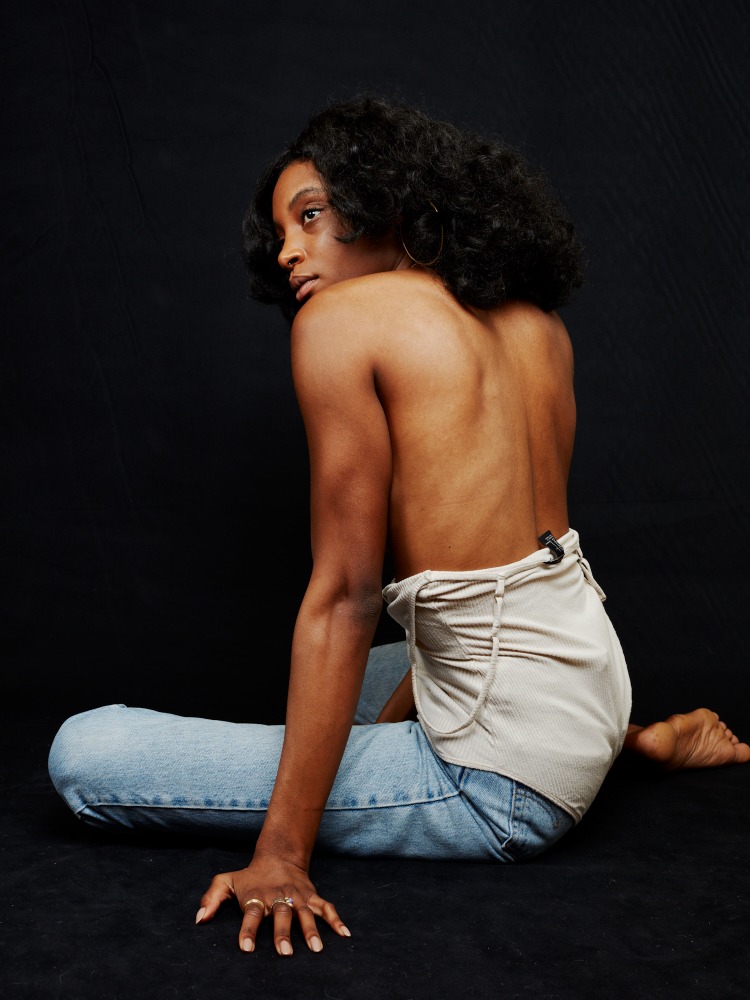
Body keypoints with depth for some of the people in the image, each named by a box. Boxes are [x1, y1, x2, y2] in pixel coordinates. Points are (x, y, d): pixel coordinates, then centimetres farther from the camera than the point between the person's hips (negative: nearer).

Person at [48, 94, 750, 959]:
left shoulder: (340, 315, -13)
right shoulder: (536, 324, 8)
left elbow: (344, 598, -18)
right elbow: (487, 545, 11)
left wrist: (281, 854, -13)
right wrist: (399, 714, 18)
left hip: (504, 787, -8)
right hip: (589, 683, 9)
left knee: (83, 754, -9)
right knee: (331, 696, 39)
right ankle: (641, 735, 23)